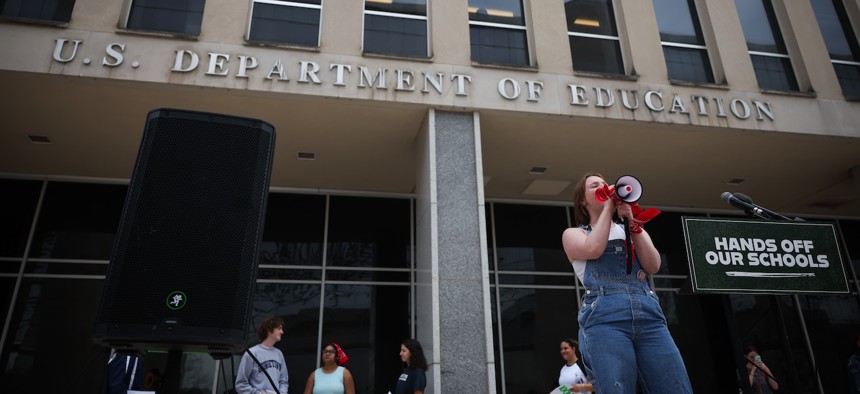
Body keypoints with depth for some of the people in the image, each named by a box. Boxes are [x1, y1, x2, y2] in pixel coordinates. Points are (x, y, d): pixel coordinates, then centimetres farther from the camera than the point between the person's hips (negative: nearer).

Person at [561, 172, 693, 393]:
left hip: (650, 315, 4)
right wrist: (608, 208, 7)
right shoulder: (573, 234, 19)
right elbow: (593, 249, -6)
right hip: (604, 318, -3)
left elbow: (653, 266, 9)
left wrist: (631, 223, 3)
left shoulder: (634, 231, 28)